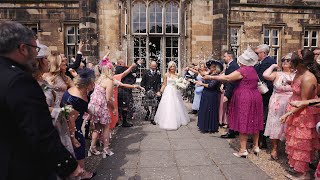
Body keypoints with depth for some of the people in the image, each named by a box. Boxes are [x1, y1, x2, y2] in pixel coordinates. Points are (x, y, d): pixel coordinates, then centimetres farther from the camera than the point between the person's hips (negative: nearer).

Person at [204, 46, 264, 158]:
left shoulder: (243, 70, -15)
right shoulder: (253, 70, 11)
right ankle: (256, 146, 24)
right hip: (255, 97, 8)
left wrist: (211, 77, -18)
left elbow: (227, 78, -22)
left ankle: (243, 150, 3)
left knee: (243, 122, -3)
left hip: (244, 99, -8)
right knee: (253, 121, 14)